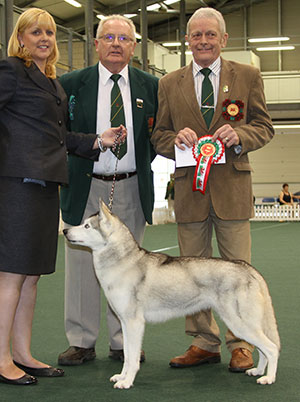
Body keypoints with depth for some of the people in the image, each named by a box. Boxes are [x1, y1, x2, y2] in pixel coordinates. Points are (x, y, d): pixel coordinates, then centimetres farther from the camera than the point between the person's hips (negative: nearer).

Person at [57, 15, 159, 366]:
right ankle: (81, 342, 13)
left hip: (131, 190, 1)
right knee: (81, 264, 3)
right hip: (85, 187, -1)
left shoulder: (150, 86, 5)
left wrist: (145, 161, -1)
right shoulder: (72, 83, 0)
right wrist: (82, 149, -5)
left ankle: (123, 342, 16)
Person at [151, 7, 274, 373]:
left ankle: (240, 344, 12)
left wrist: (239, 134, -13)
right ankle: (204, 342, 17)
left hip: (232, 187, -2)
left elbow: (264, 127, 7)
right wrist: (176, 138, -10)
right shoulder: (169, 84, 11)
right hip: (189, 189, 2)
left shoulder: (247, 76, 7)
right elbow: (158, 136, 12)